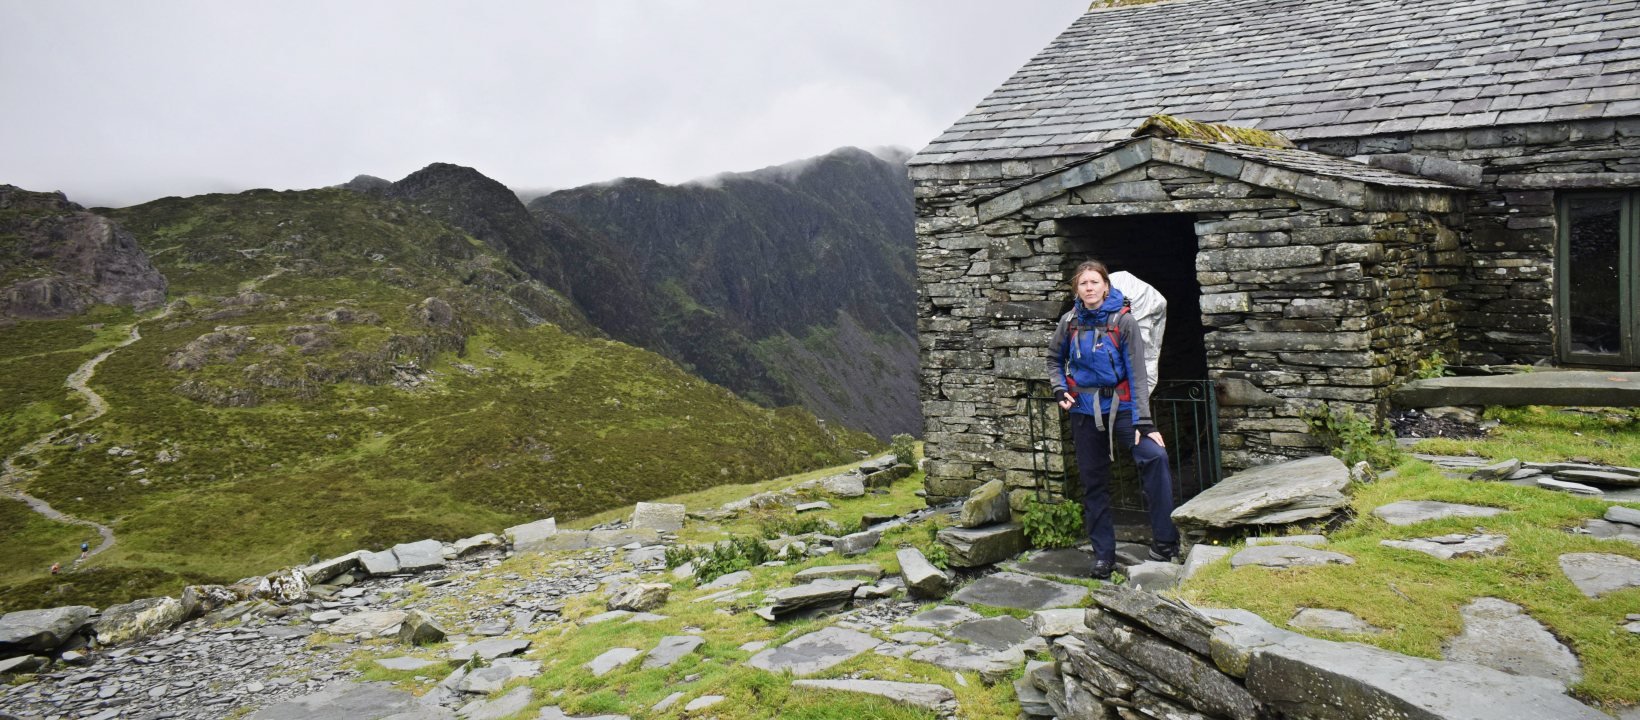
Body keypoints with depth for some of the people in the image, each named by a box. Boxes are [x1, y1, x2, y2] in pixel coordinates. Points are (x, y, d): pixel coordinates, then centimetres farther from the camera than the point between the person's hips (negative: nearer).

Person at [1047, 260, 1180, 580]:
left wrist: (1143, 421, -18)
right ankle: (1103, 554, 18)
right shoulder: (1070, 322, 1)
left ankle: (1164, 540, -17)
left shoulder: (1123, 321, -8)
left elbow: (1137, 372, -11)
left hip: (1120, 406, -3)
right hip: (1083, 411, 3)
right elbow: (1054, 357, 19)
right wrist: (1059, 389, 1)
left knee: (1154, 456, -26)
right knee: (1093, 482, 7)